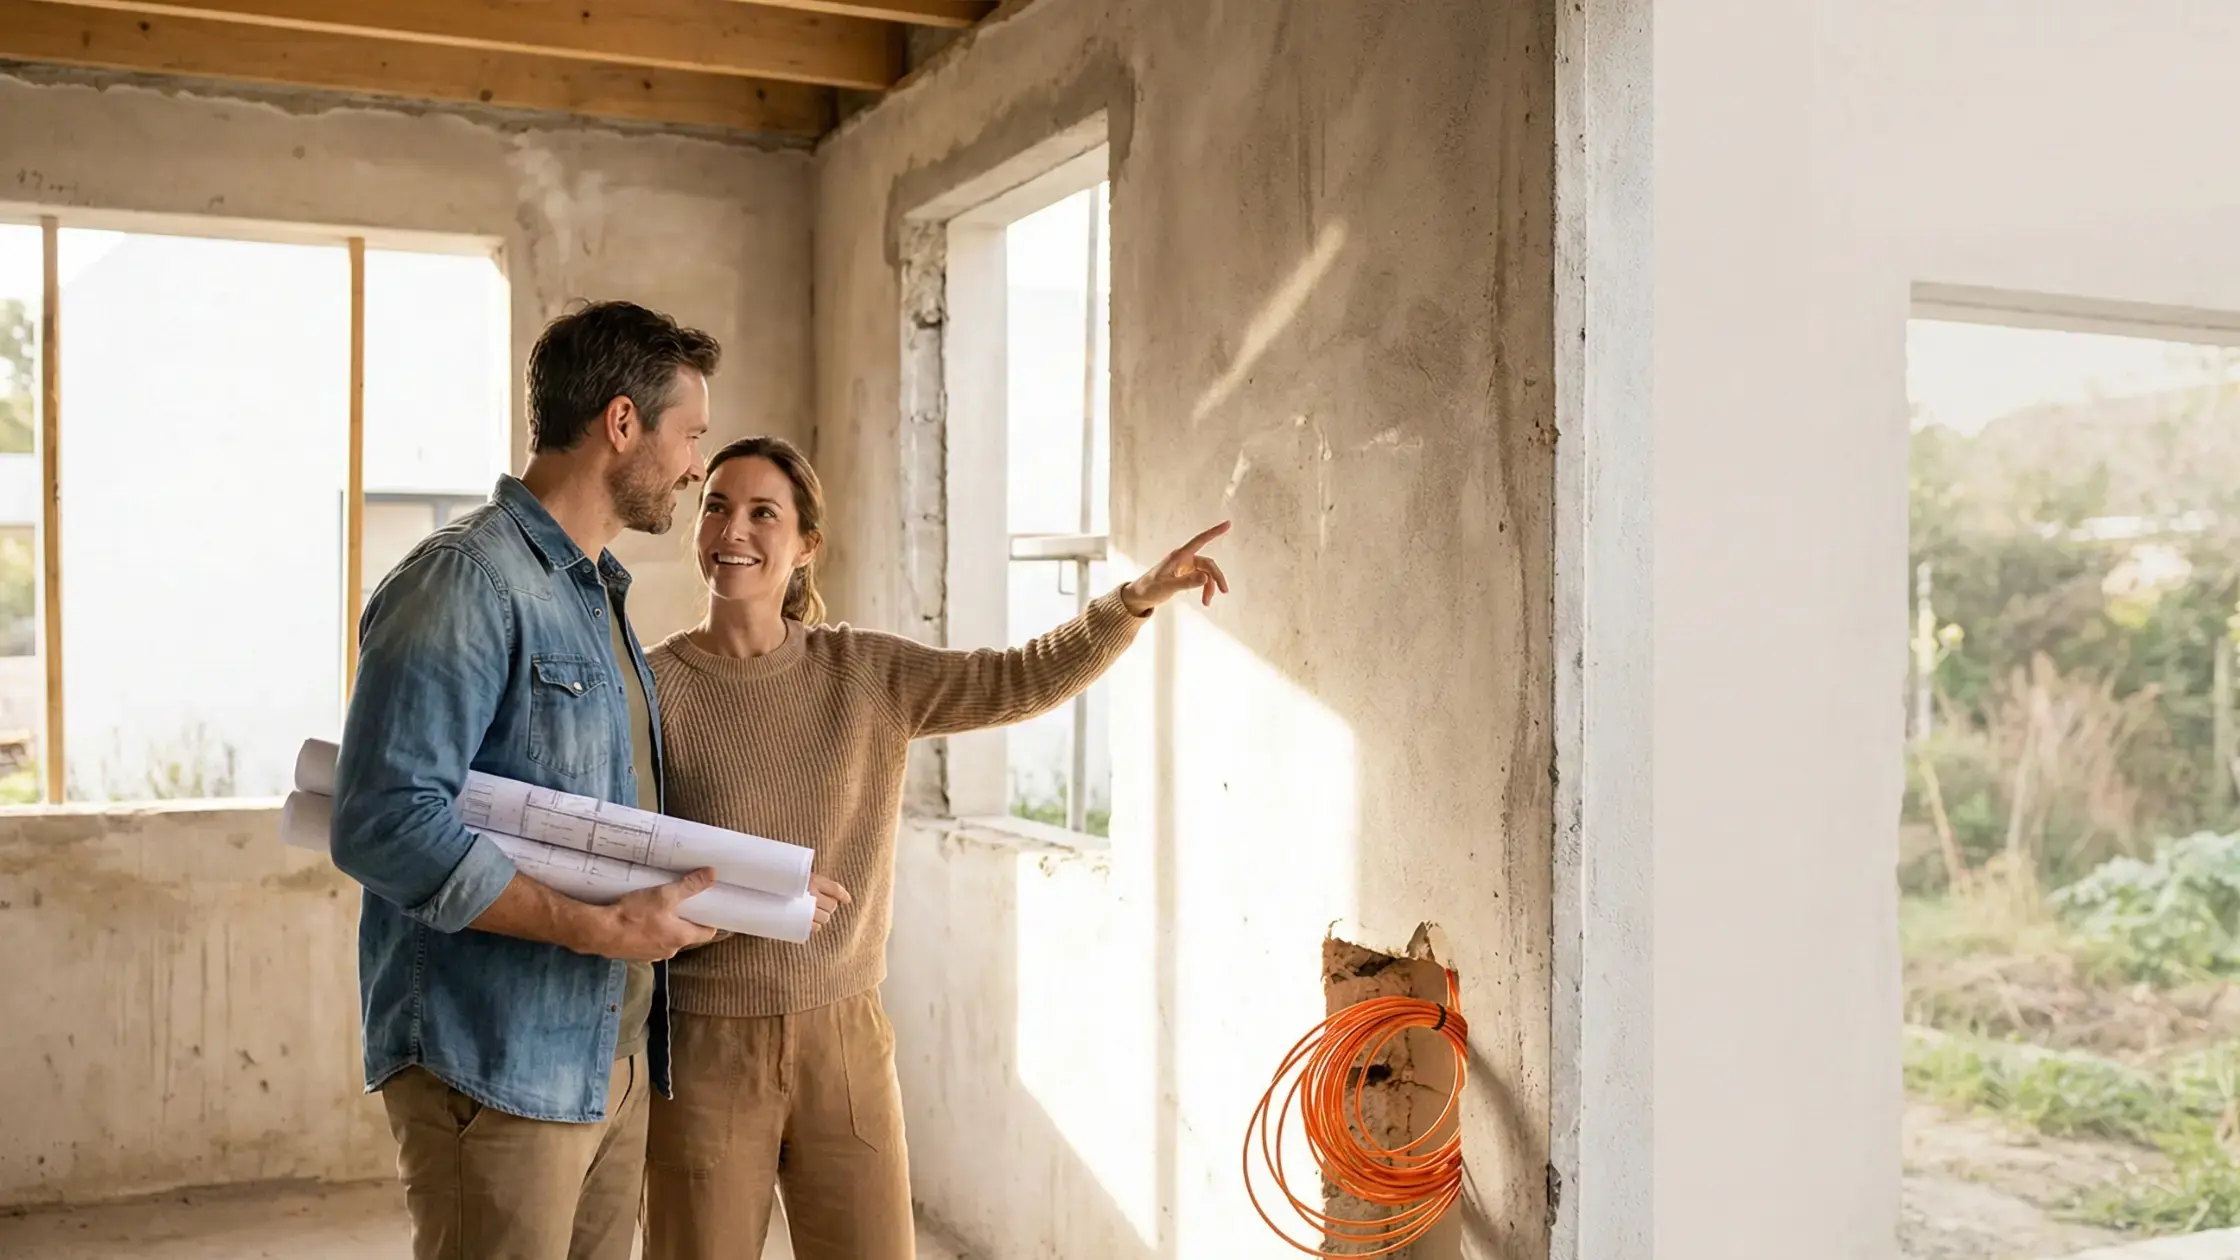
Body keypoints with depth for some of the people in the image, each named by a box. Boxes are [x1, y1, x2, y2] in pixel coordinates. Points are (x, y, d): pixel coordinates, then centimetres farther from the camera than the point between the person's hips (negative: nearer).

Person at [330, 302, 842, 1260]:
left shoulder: (600, 594, 17)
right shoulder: (467, 581, -14)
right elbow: (385, 826, -23)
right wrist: (600, 929, -21)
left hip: (615, 1058, 9)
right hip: (495, 1070, -9)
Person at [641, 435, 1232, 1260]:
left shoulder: (871, 674, 2)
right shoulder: (652, 687, -6)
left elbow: (1024, 681, -2)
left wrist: (1138, 598, -13)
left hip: (844, 1038, 3)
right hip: (706, 1045, -2)